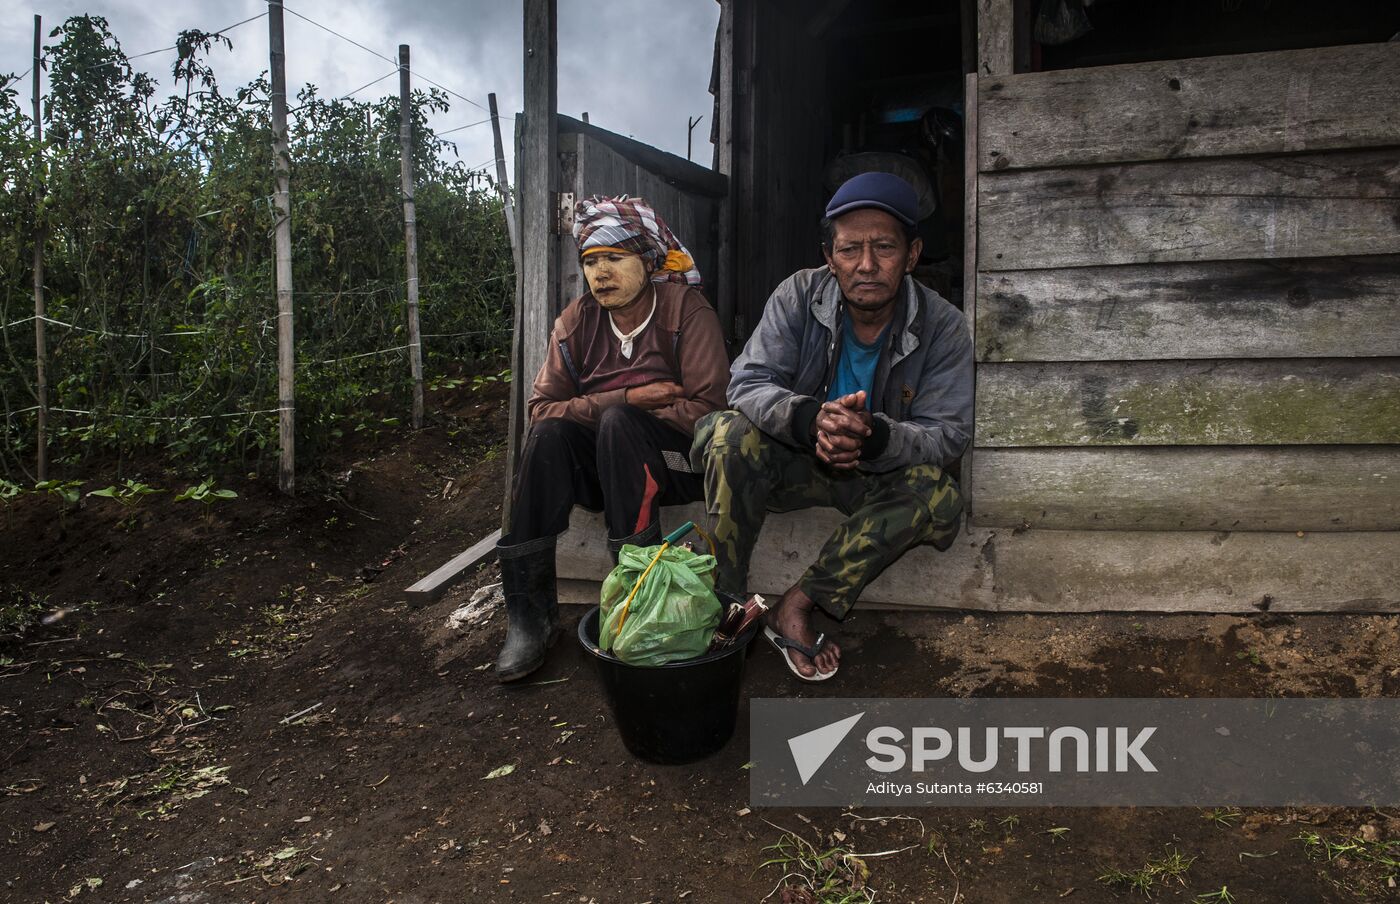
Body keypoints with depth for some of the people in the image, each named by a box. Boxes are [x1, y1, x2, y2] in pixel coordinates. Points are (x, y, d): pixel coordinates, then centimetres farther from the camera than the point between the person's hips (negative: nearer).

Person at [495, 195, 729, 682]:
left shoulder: (687, 311, -8)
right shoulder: (575, 322, 4)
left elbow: (706, 410, -16)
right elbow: (542, 408, -6)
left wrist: (617, 412, -15)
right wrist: (626, 398, -19)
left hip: (678, 464, -4)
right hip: (602, 472, 4)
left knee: (617, 421, -31)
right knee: (550, 434, -25)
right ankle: (529, 612, -21)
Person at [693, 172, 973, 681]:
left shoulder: (944, 329, -13)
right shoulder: (799, 296, -12)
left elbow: (948, 434, -17)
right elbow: (747, 383, -18)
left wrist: (874, 436, -39)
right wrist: (811, 418, -41)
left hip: (880, 472, 1)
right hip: (797, 460, 0)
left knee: (934, 493, -30)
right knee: (733, 435, -29)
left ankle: (796, 605, -25)